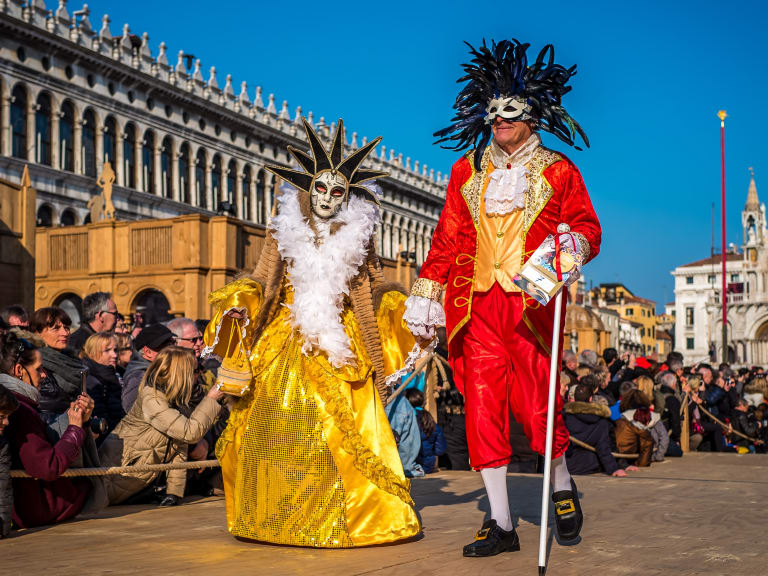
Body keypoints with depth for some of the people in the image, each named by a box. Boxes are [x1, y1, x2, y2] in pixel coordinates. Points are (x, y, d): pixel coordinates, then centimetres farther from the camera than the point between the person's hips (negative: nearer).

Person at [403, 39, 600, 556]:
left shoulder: (557, 171, 9)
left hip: (530, 304, -3)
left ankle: (563, 488, 23)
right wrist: (426, 295, 11)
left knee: (538, 407, -8)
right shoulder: (468, 170, 17)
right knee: (483, 409, -2)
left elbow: (587, 225, 6)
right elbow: (448, 237, 17)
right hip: (479, 304, 3)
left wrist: (575, 243, -19)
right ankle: (502, 525, 6)